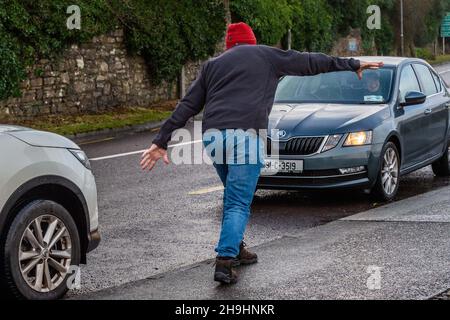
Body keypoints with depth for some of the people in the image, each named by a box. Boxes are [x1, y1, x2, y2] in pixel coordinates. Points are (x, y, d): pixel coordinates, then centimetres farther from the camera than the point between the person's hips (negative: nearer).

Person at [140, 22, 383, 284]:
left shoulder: (213, 64, 25)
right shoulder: (267, 56, 16)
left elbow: (187, 106, 19)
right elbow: (311, 62, 19)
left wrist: (162, 141, 16)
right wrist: (353, 64, 28)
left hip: (212, 136, 4)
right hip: (245, 136, -4)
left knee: (235, 195, 23)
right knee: (239, 202, -4)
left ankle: (236, 249, 25)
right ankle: (225, 261, -16)